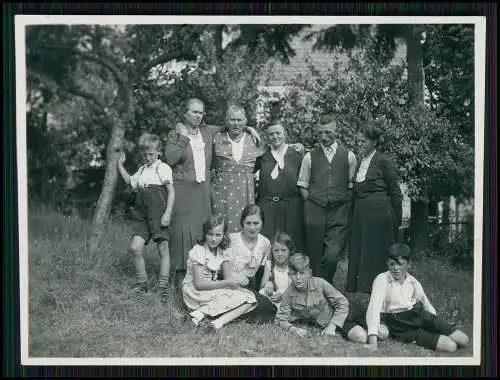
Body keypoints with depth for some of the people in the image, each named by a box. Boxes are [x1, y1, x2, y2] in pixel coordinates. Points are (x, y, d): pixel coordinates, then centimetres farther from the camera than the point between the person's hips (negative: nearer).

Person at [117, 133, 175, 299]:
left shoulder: (163, 168, -3)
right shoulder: (142, 170, 17)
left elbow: (171, 192, -7)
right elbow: (130, 181, 34)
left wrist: (167, 213, -14)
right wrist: (120, 165, 24)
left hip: (159, 215, -6)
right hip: (142, 215, 6)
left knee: (163, 249, -1)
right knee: (135, 247, -4)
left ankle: (163, 285, 8)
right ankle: (142, 283, 9)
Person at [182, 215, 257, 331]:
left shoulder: (221, 252, 6)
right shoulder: (198, 251, -15)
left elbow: (228, 278, 2)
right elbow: (199, 284, -19)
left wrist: (235, 283, -19)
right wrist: (226, 283, -21)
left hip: (213, 290, 7)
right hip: (195, 294, -7)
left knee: (250, 298, -13)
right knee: (240, 298, -22)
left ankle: (217, 323, -26)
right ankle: (201, 314, -27)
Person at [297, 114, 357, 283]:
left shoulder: (348, 156, 7)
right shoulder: (310, 157, 8)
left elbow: (352, 186, 10)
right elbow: (303, 185, 13)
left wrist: (345, 203, 1)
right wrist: (312, 202, 3)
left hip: (339, 212, -1)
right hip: (314, 211, 1)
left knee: (332, 255, -13)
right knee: (315, 255, 4)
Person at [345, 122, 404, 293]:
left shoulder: (383, 162, -7)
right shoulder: (360, 161, 13)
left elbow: (395, 192, -6)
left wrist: (397, 219, -5)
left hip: (379, 211, -7)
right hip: (359, 212, 7)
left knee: (376, 252, -2)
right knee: (358, 251, 9)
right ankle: (357, 287, 17)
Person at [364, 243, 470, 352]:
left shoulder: (413, 282, 4)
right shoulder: (382, 280, -13)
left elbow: (426, 304, 19)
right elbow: (374, 308, -25)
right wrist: (373, 341, -37)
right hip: (401, 328, -5)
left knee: (463, 340, -7)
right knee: (450, 346, -19)